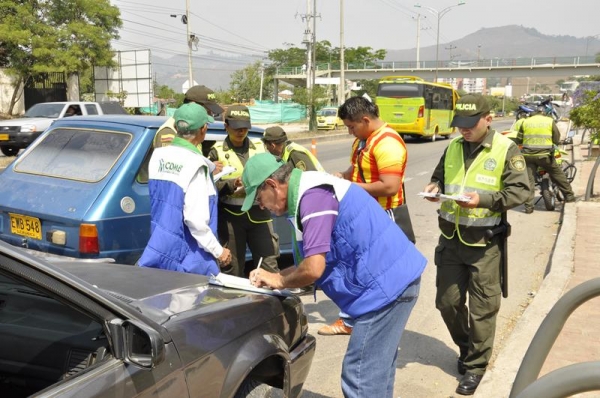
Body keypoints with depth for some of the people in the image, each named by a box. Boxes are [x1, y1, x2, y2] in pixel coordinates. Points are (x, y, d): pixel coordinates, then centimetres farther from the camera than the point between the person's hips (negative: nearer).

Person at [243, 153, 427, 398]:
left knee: (361, 376, -3)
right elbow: (318, 262, 20)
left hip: (386, 284, -11)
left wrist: (279, 281, -4)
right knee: (376, 370, 20)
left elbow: (313, 269, -24)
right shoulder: (310, 192, 15)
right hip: (394, 279, 11)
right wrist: (275, 276, 11)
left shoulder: (313, 196, -18)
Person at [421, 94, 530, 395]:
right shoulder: (452, 146, 7)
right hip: (451, 238, 5)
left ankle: (476, 365, 22)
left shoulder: (506, 149, -7)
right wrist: (435, 187, -4)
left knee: (482, 307, 5)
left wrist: (484, 199, -24)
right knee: (447, 301, 12)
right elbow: (439, 177, 19)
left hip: (484, 242, -5)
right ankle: (466, 347, 38)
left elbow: (520, 190, -11)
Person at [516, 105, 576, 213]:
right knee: (558, 175, 16)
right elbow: (557, 139, 6)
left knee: (529, 179, 3)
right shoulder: (550, 121, 5)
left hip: (528, 155, 1)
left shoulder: (525, 122, 9)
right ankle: (569, 196, 24)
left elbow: (518, 140, 10)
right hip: (545, 155, -1)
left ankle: (528, 206, -1)